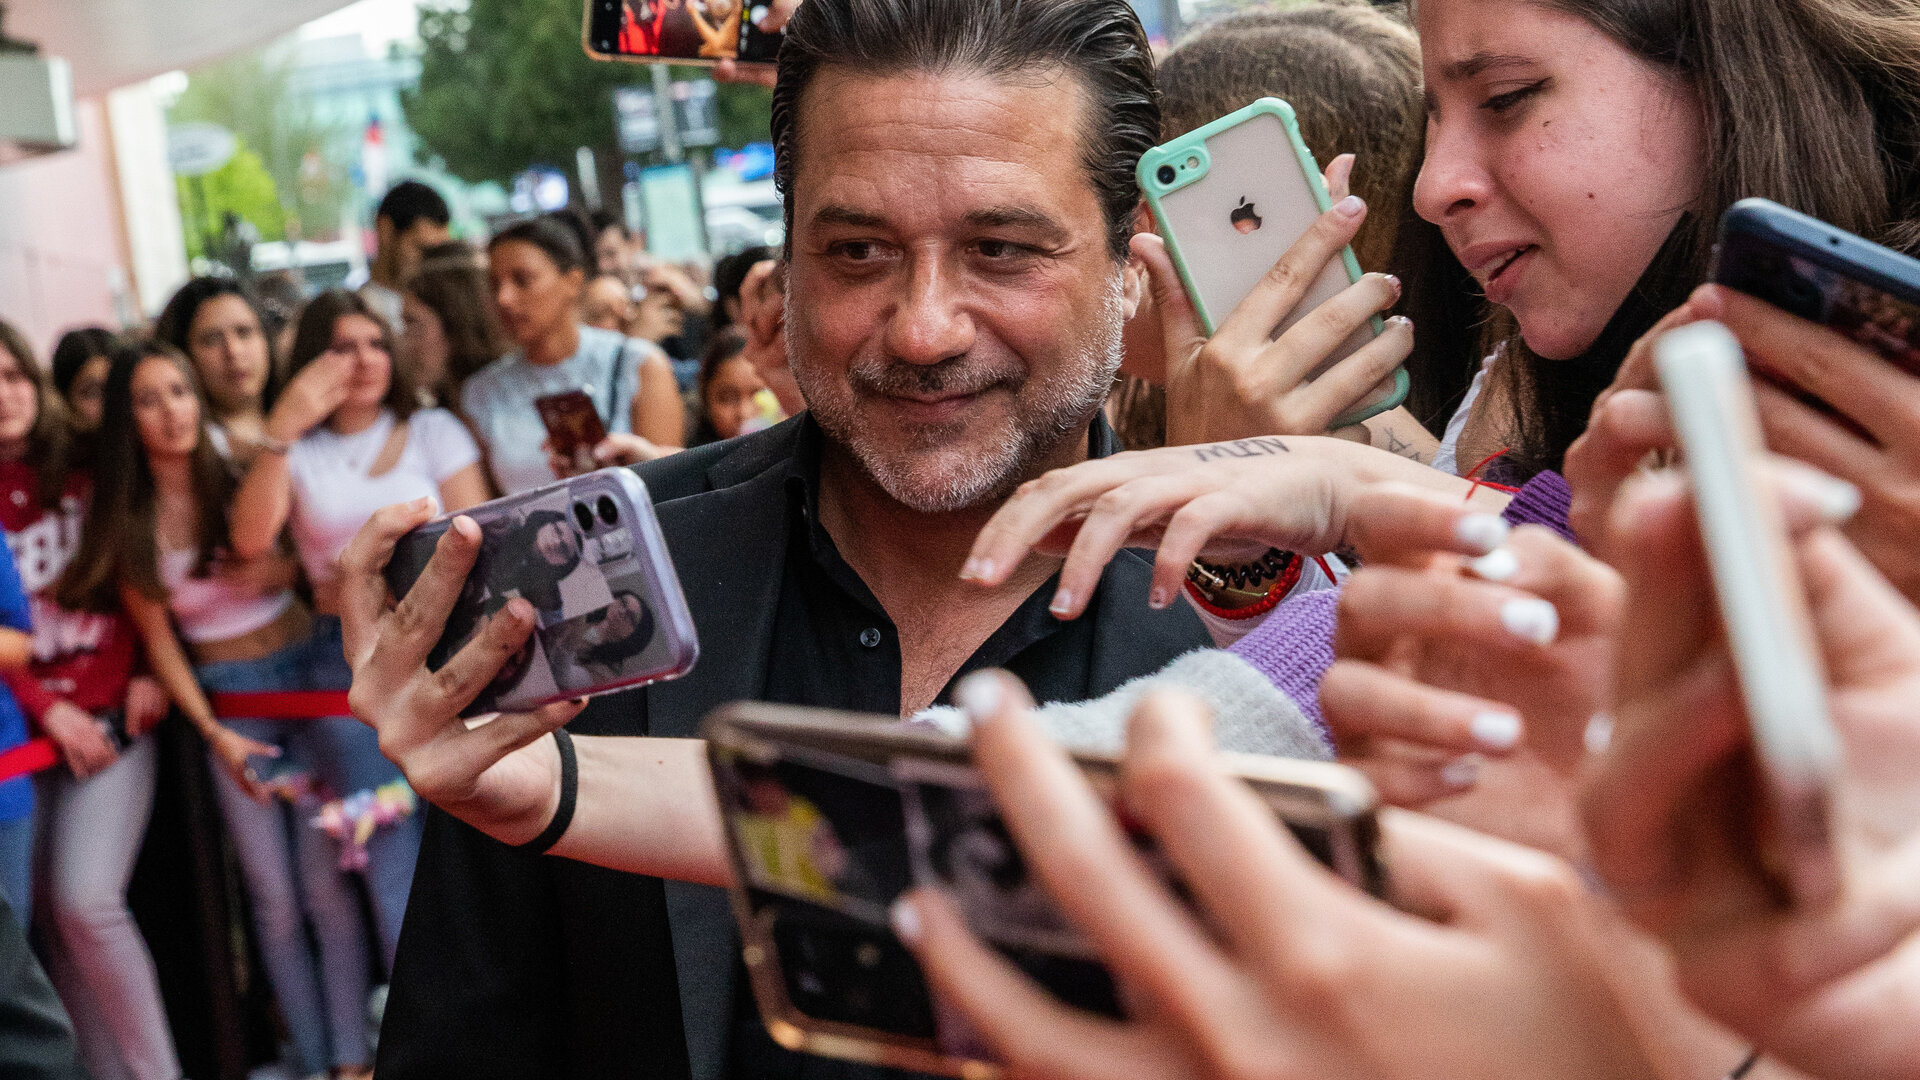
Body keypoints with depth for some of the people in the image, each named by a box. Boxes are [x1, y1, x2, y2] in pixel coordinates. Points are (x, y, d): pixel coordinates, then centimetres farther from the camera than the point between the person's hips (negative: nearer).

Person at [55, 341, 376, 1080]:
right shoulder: (126, 521, 0)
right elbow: (158, 641, 3)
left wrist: (278, 569, -16)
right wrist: (214, 734, -6)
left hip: (307, 676, -1)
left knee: (325, 886, -2)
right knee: (273, 900, 3)